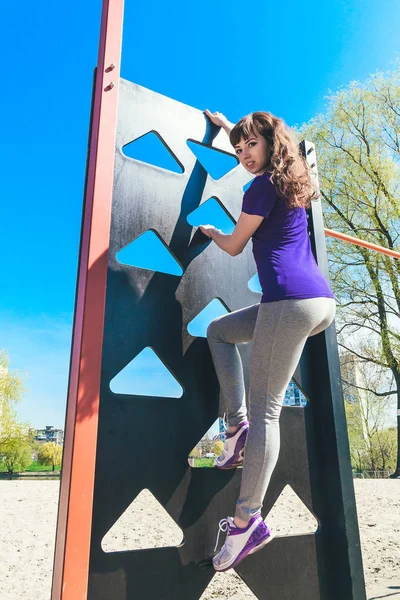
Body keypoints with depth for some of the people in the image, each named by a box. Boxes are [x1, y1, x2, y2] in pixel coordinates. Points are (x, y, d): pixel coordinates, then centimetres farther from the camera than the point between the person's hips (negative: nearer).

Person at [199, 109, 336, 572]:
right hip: (322, 301, 10)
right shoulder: (288, 180, 25)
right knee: (219, 330, 23)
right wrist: (226, 127, 59)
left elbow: (234, 246, 6)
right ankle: (237, 426, 13)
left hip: (291, 302, -10)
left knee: (264, 408, -7)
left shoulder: (263, 186, -1)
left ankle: (248, 520, -1)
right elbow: (250, 148, 47)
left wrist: (210, 231, 27)